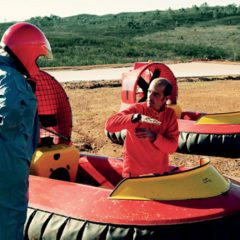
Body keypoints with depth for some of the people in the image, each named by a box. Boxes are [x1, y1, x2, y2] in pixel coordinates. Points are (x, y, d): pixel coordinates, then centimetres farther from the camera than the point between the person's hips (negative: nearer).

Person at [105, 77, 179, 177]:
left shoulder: (170, 114, -3)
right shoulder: (136, 109, -11)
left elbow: (172, 146, -8)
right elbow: (109, 124, -22)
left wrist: (154, 137, -24)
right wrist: (135, 117, -35)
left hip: (160, 172, 3)